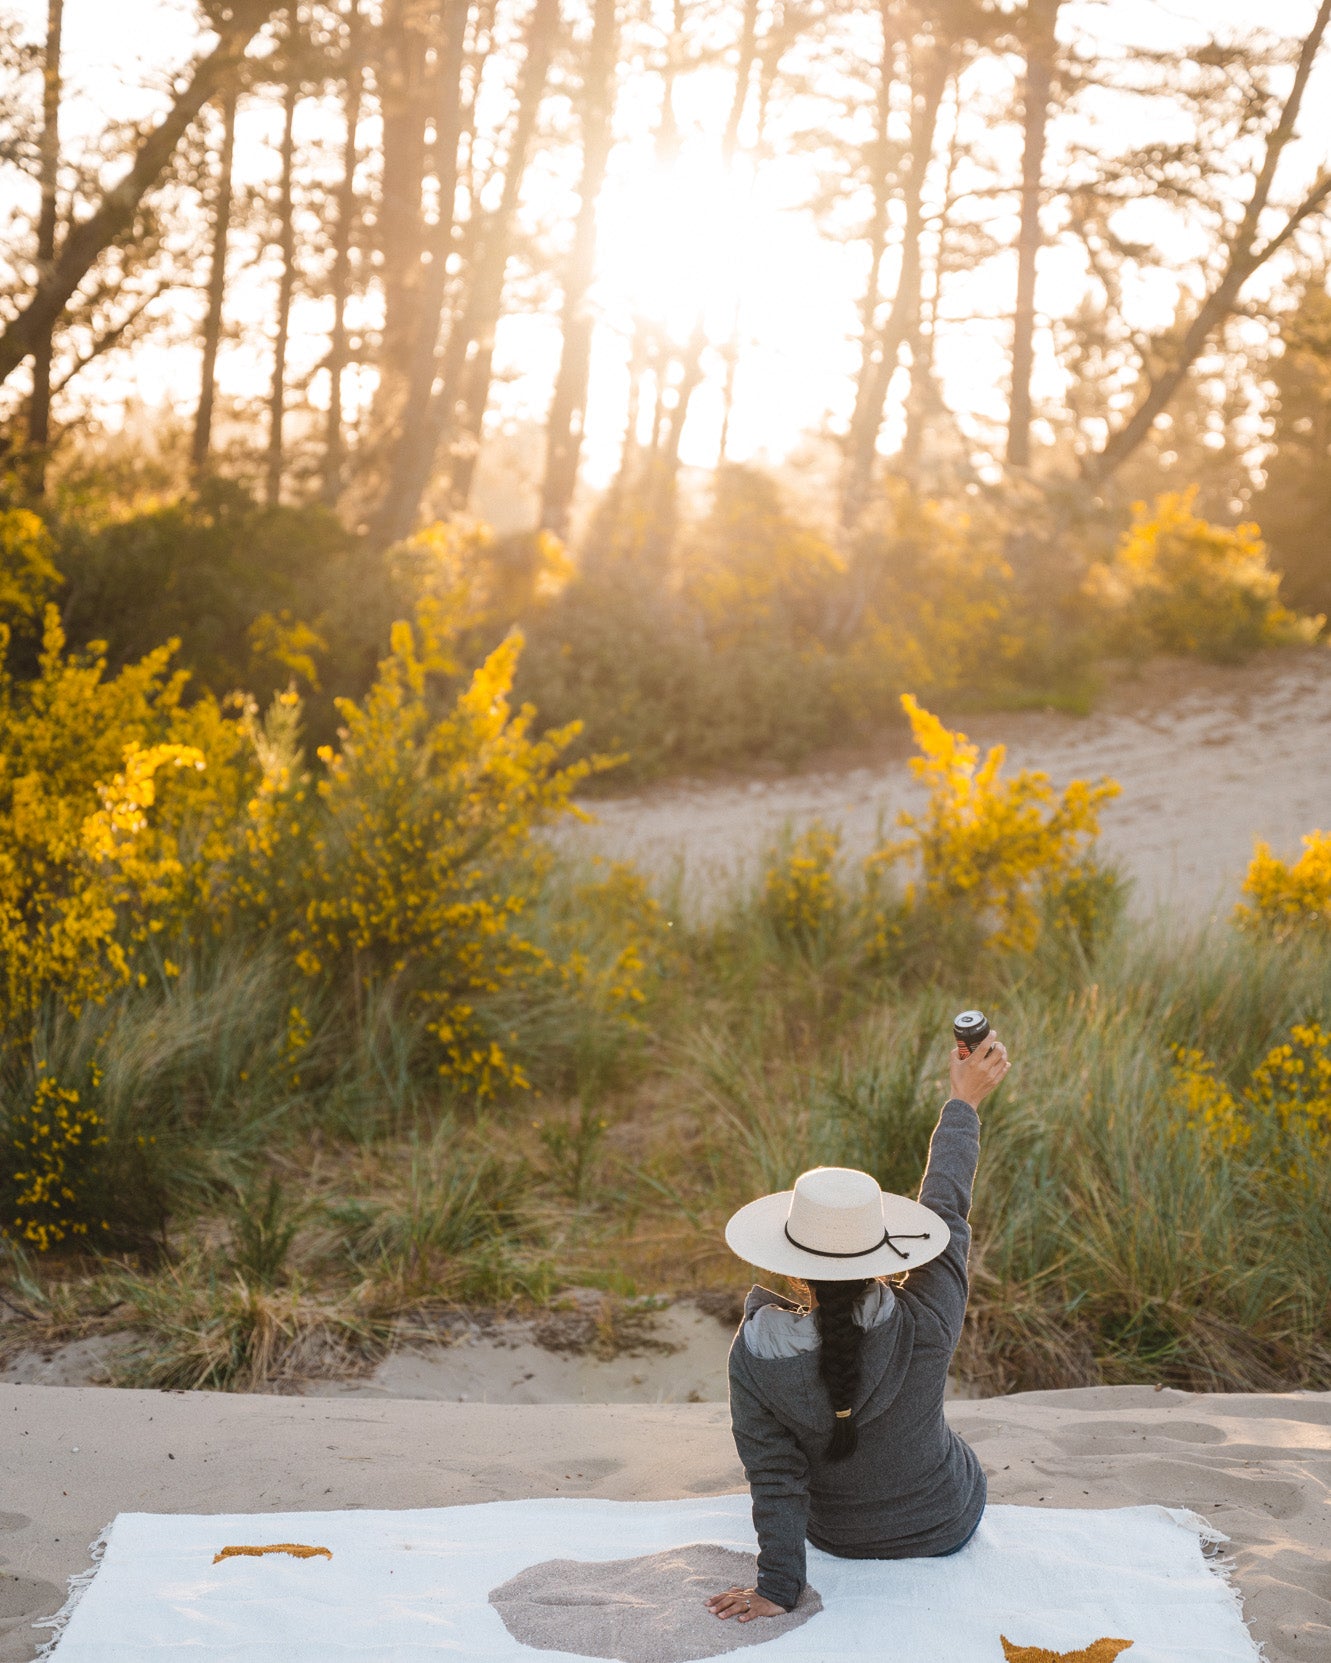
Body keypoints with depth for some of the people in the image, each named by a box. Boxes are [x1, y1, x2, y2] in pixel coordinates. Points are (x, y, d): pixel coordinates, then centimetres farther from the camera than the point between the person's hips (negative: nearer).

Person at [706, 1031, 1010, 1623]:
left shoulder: (755, 1354, -31)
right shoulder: (925, 1327, -33)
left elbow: (774, 1477, -22)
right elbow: (945, 1208, -20)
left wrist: (777, 1587, -11)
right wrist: (963, 1103, -8)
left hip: (838, 1539, 0)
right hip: (947, 1527, 0)